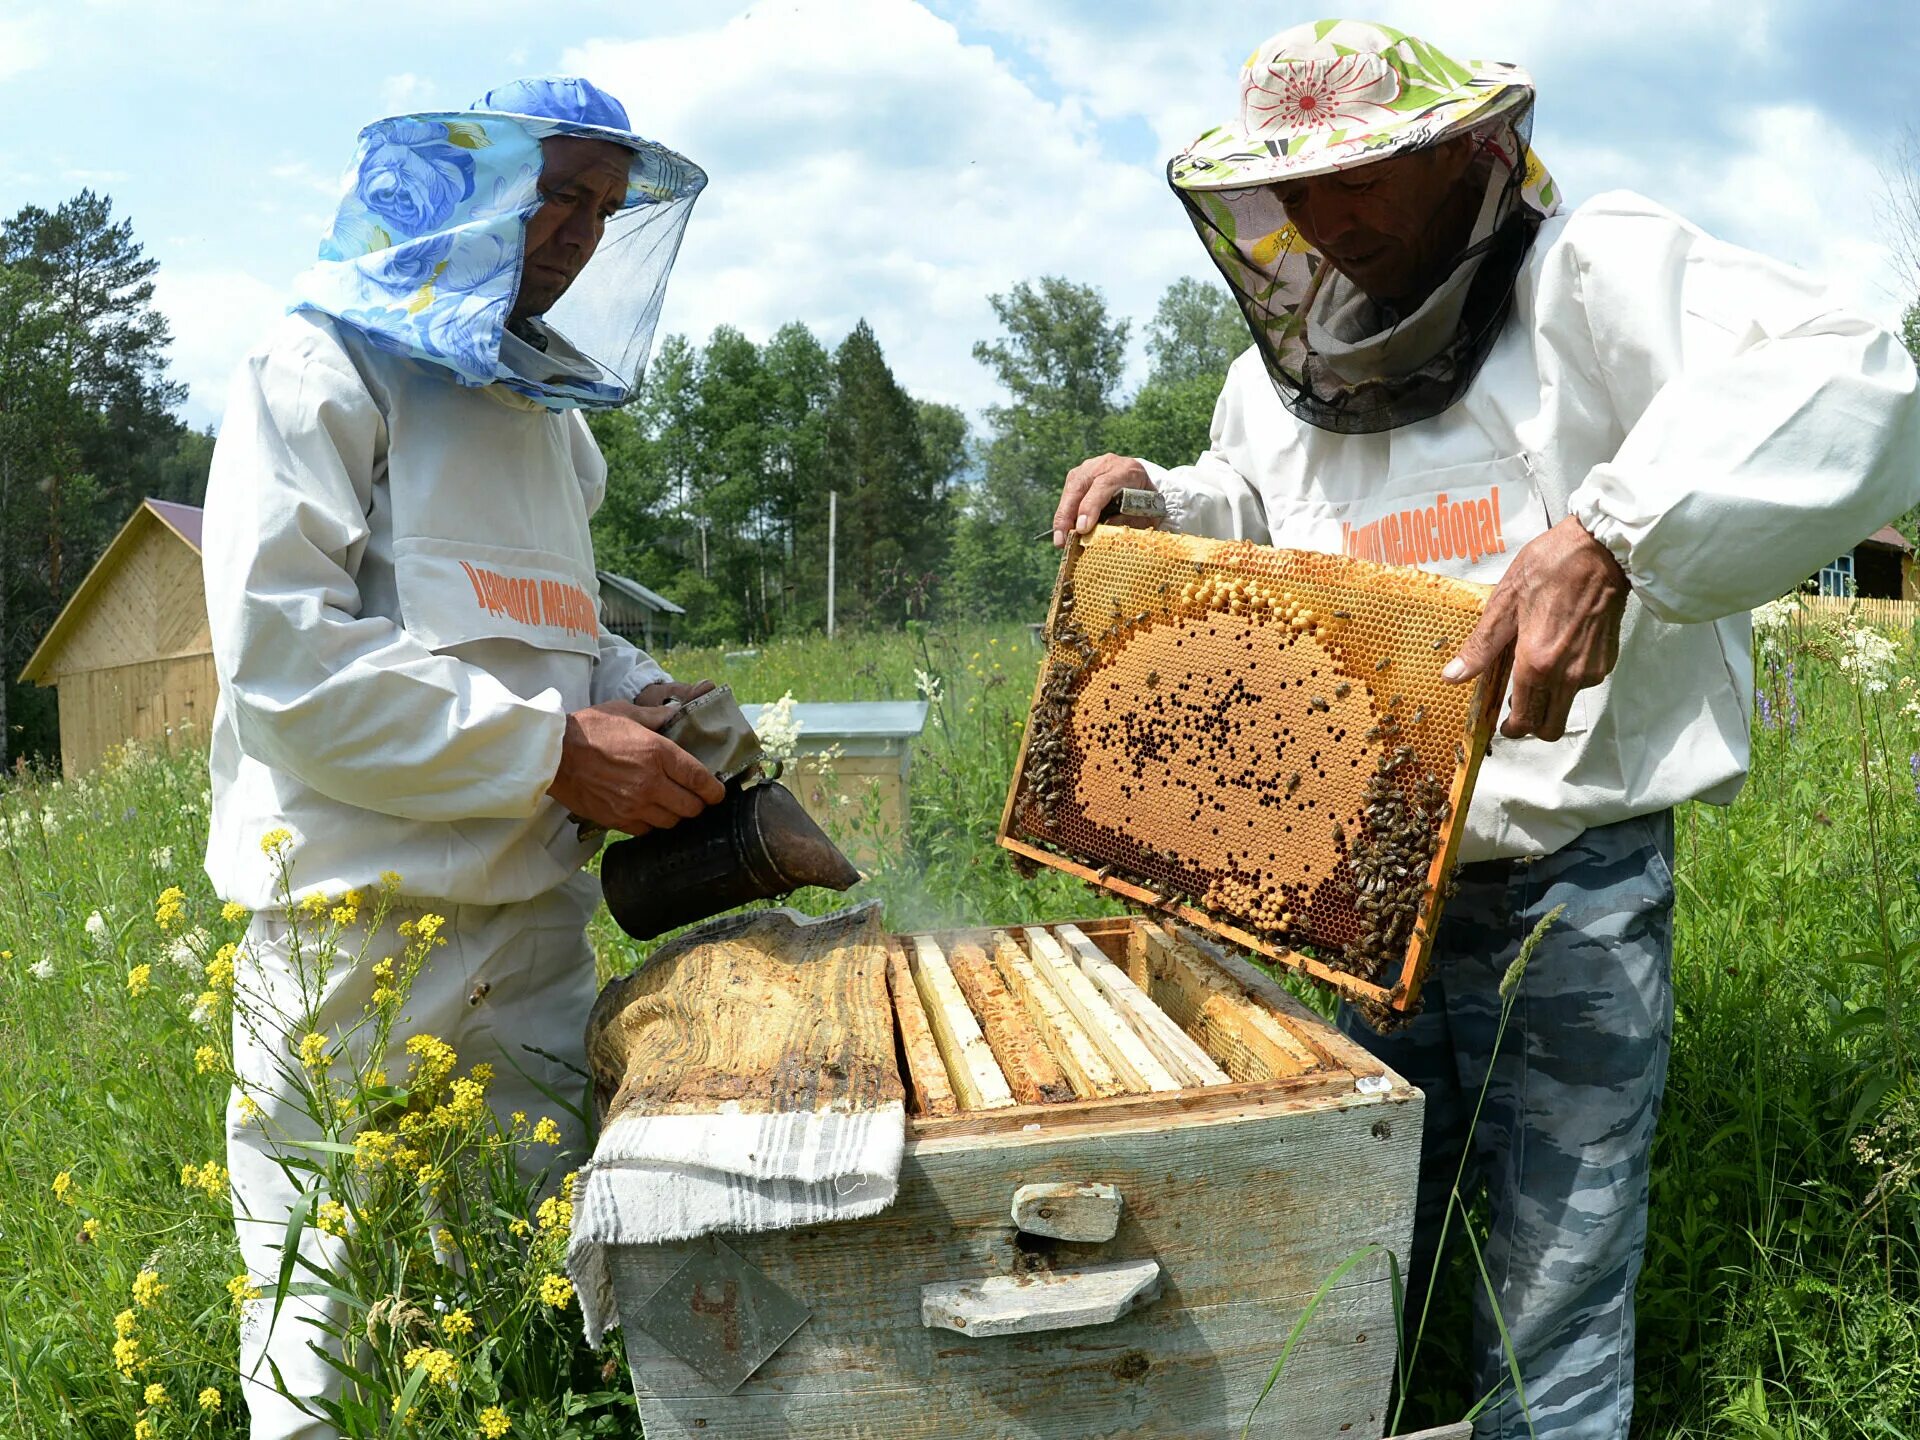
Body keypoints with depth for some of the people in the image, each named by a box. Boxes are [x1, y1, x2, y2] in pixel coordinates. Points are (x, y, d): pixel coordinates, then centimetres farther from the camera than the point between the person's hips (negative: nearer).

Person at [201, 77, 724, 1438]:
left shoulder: (554, 410, 20)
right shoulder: (325, 368, -3)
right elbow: (281, 642, -15)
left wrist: (634, 690, 6)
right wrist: (556, 747, -17)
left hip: (536, 923, 7)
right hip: (362, 919, -6)